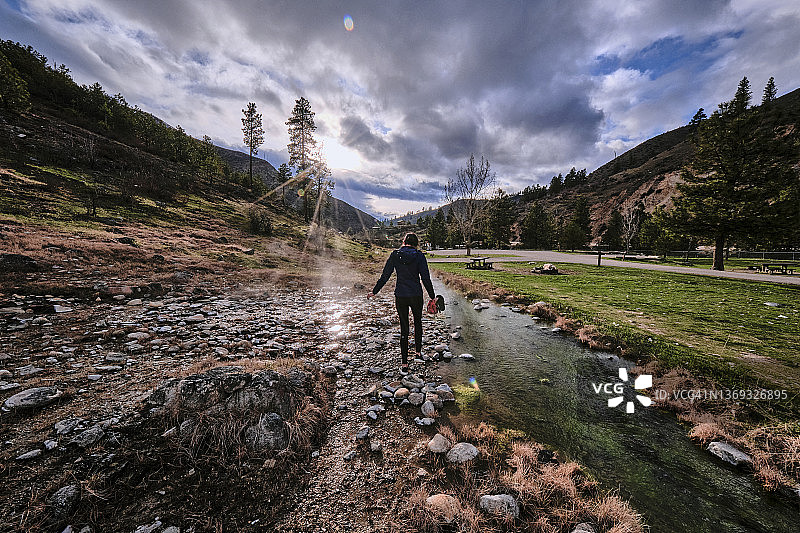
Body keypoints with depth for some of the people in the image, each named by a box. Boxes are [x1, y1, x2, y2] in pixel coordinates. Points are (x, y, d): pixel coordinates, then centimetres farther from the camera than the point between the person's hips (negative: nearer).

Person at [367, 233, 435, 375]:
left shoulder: (394, 255, -2)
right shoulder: (419, 256, -6)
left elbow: (385, 276, 0)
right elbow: (426, 278, -7)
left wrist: (374, 291, 11)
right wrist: (432, 296, 3)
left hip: (400, 296, 1)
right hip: (416, 296, -1)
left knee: (404, 328, 9)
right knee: (418, 322, 25)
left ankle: (404, 364, 12)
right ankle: (418, 352, 37)